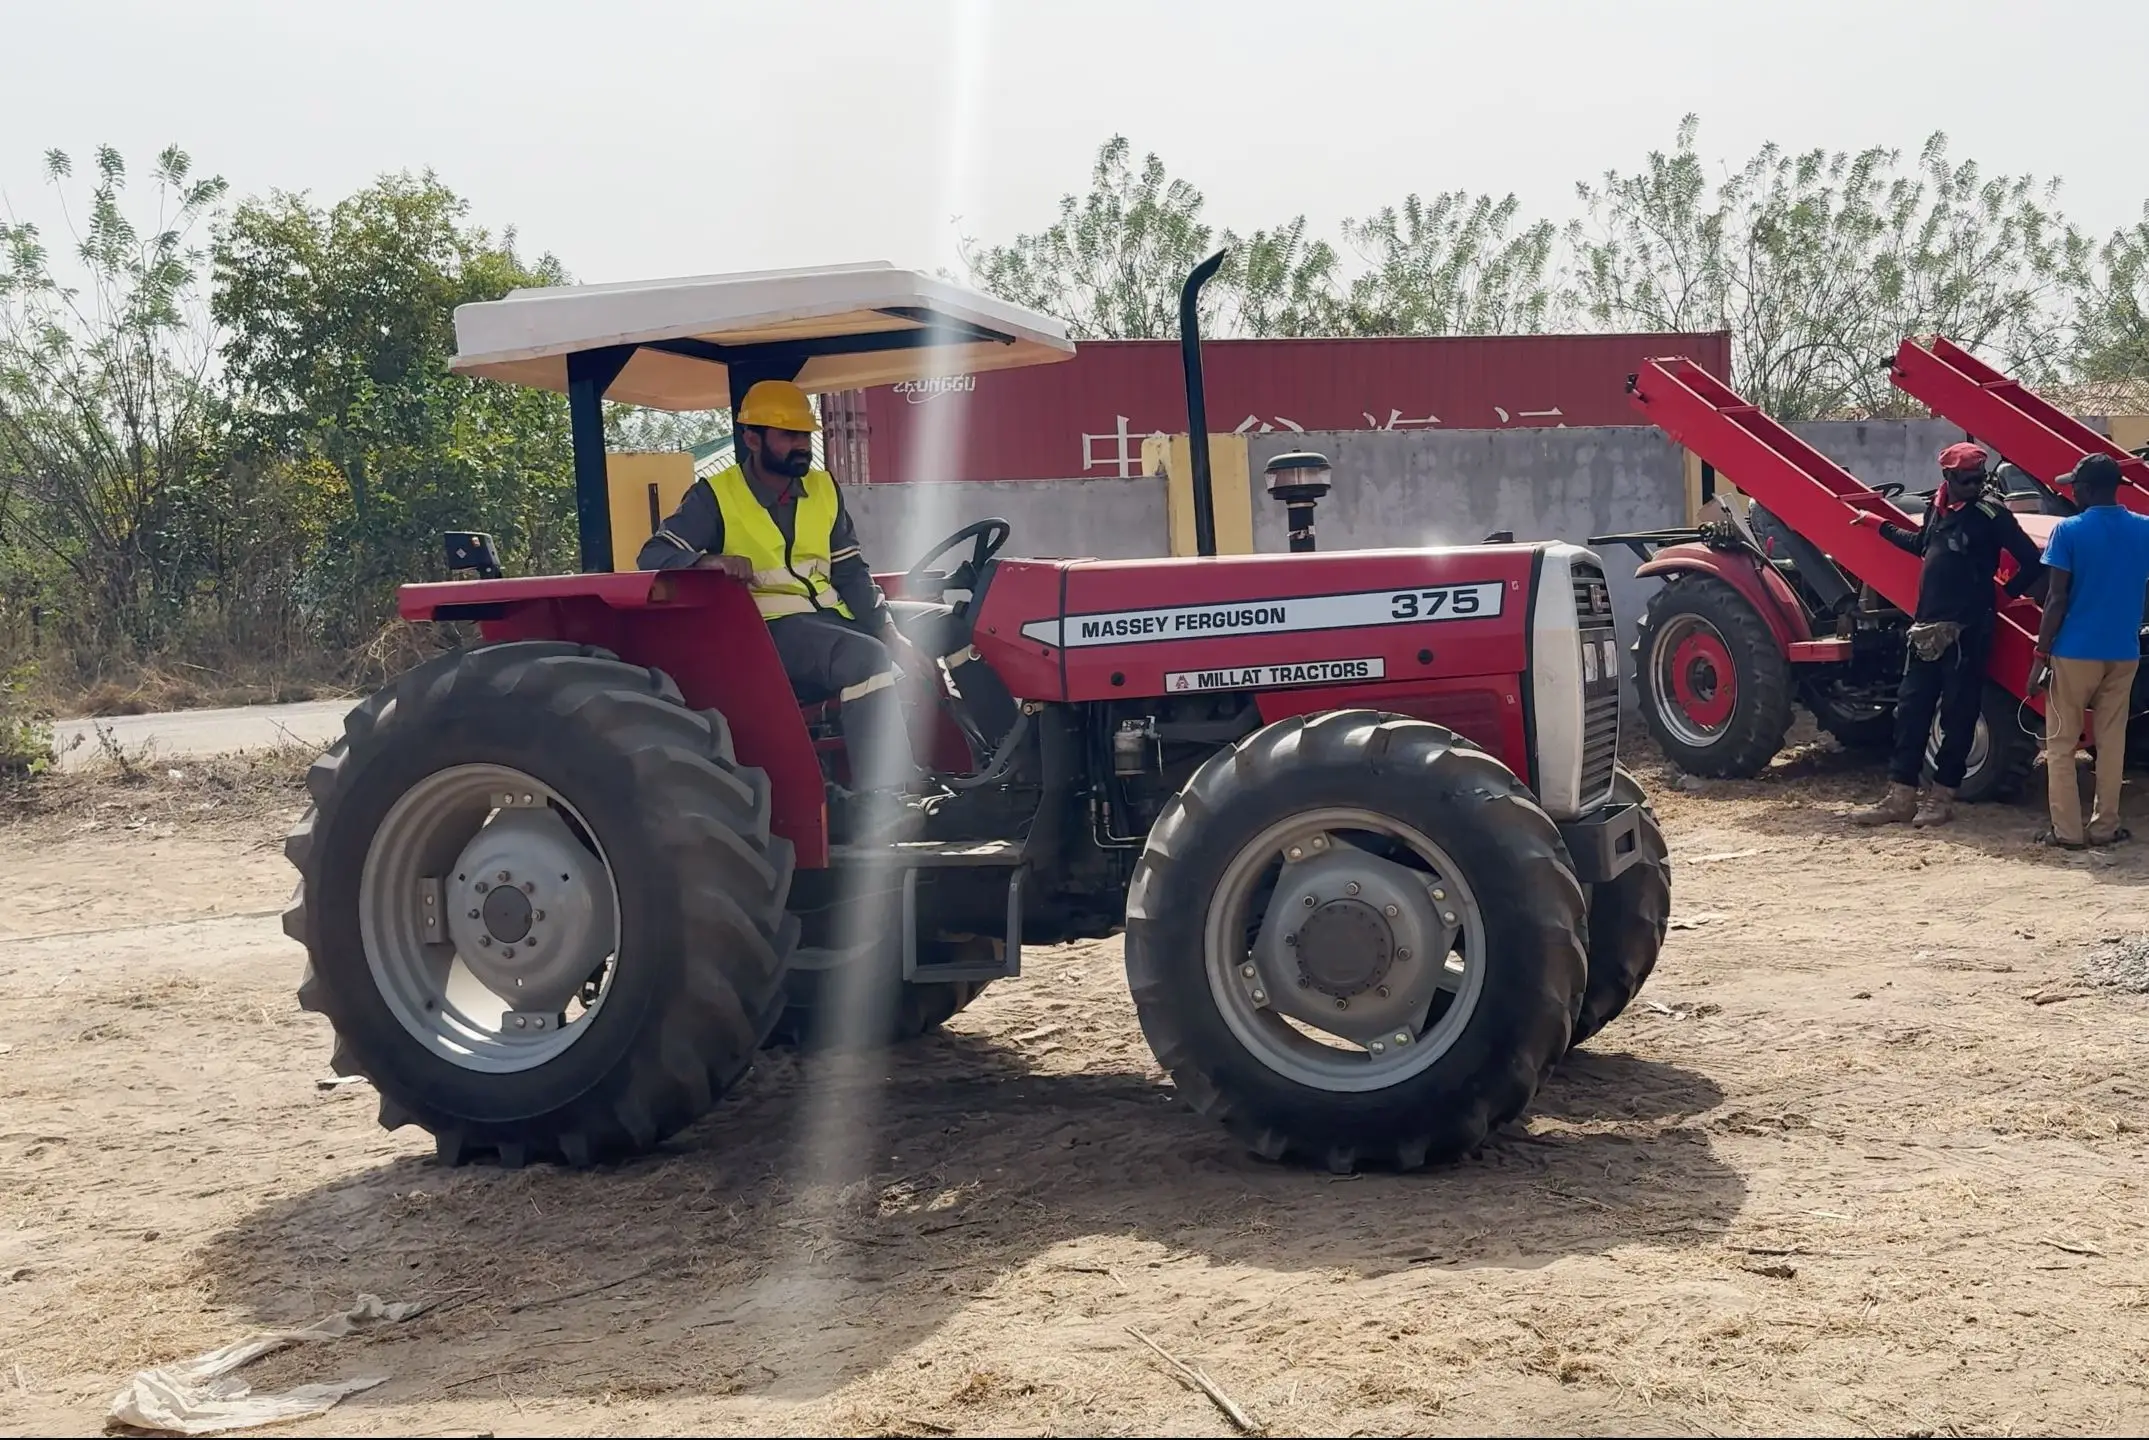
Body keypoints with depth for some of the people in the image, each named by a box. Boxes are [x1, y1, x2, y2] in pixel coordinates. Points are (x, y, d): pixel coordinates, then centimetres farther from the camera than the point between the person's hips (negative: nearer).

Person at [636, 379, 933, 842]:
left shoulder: (822, 489, 14)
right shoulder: (715, 497, -2)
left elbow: (851, 573, 16)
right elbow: (653, 556, -8)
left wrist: (891, 633, 3)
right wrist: (707, 561, -28)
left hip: (831, 621, 7)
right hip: (769, 631, -7)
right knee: (866, 658, -32)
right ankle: (880, 806, -36)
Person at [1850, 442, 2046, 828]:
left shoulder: (1991, 513, -9)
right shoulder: (1937, 506, 11)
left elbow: (2032, 562, -11)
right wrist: (1878, 524, 35)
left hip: (1967, 630, -7)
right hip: (1927, 626, 7)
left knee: (1957, 714, 1)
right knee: (1911, 708, 6)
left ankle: (1942, 797, 9)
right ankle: (1901, 797, 11)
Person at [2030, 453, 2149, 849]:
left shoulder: (2069, 531, -10)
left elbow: (2057, 599, -12)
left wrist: (2041, 656, -8)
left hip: (2075, 651, -4)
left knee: (2061, 743, 4)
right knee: (2112, 740, 12)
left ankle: (2067, 829, 0)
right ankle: (2105, 825, 14)